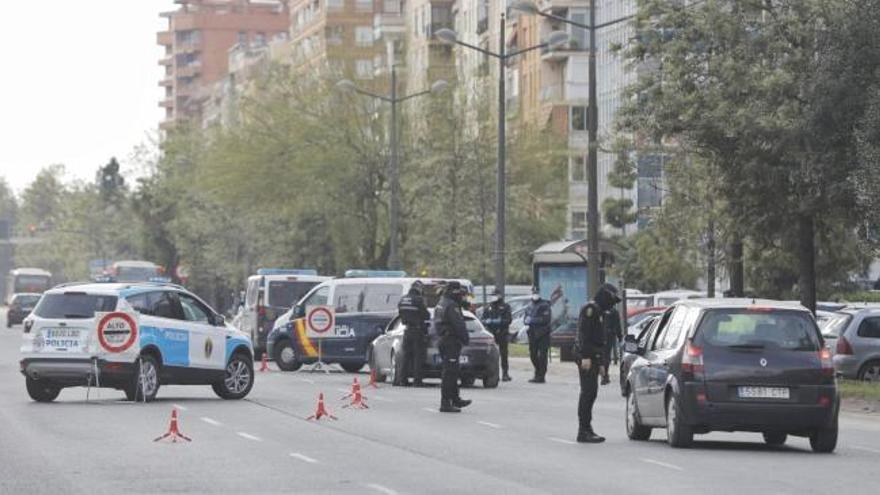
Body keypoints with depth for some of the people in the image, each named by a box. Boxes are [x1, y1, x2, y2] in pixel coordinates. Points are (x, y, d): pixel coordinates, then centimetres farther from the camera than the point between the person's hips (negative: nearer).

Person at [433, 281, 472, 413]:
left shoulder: (441, 304, 16)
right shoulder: (451, 306, -17)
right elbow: (459, 325, -20)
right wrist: (466, 339, -6)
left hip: (443, 341, 11)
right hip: (451, 342, -11)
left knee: (451, 372, 18)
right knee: (450, 373, -9)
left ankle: (455, 399, 27)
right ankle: (446, 403, -10)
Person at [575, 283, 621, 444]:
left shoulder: (599, 311, 24)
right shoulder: (590, 309, -9)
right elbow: (584, 334, -19)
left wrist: (600, 364, 27)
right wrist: (585, 356, -26)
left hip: (592, 358, 10)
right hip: (587, 357, -10)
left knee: (590, 393, 12)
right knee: (588, 392, -12)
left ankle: (587, 430, 17)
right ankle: (584, 431, -14)